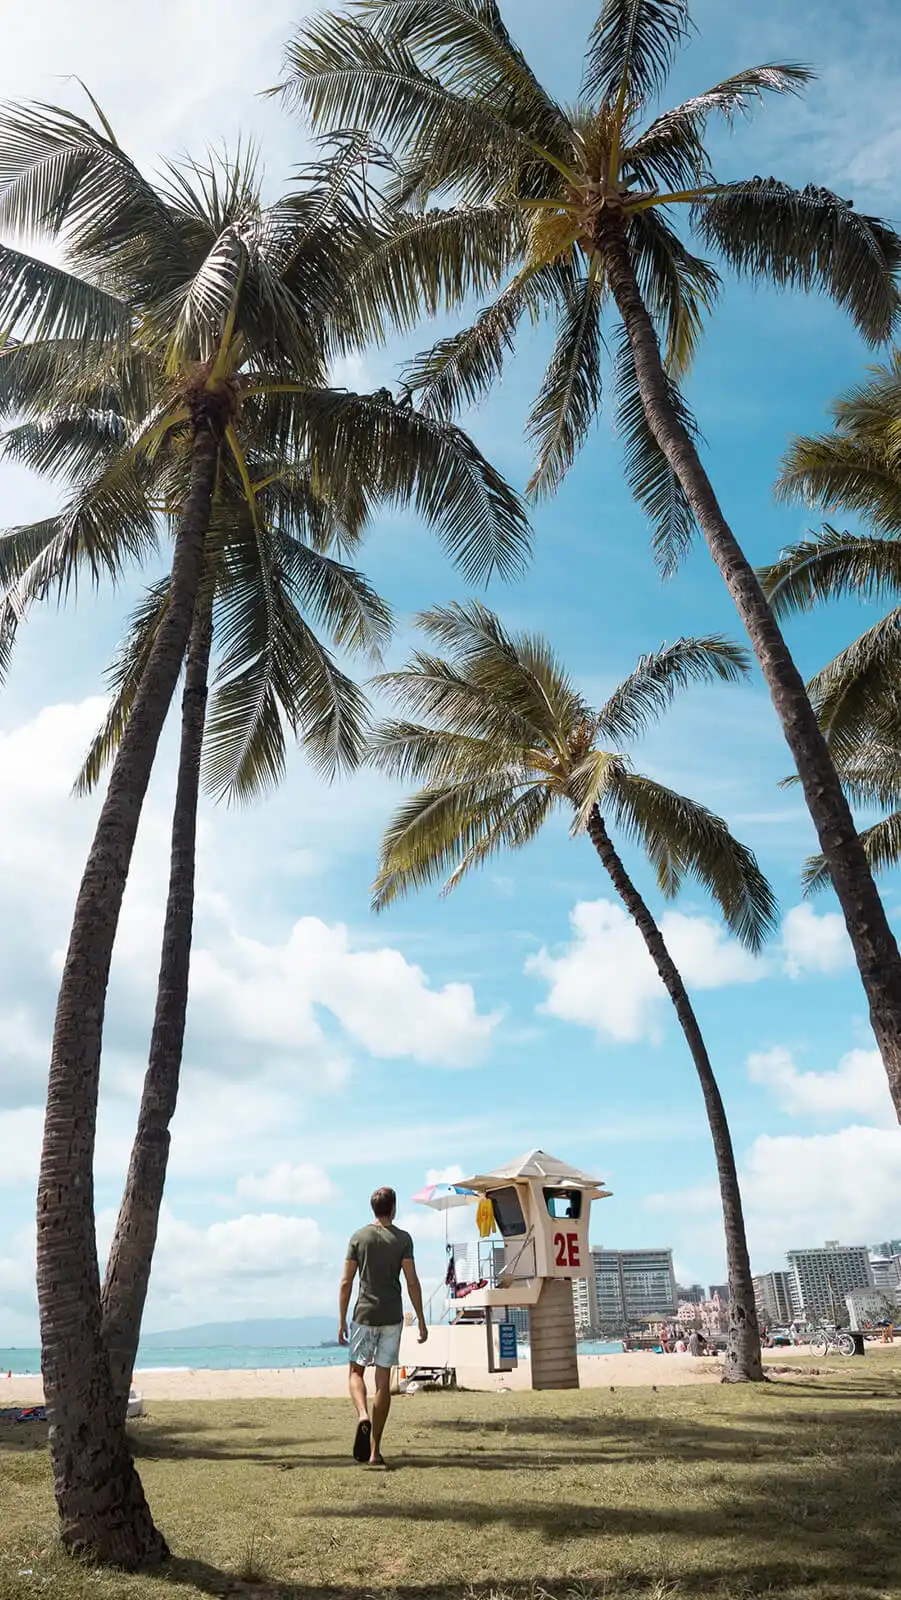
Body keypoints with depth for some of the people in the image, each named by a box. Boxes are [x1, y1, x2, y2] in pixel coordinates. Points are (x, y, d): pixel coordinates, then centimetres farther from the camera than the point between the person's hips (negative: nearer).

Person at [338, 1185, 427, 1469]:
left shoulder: (359, 1237, 1)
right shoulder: (402, 1239, -1)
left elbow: (346, 1282, 0)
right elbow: (412, 1283, -5)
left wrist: (342, 1321, 7)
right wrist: (421, 1321, 2)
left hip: (364, 1315, 0)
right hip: (392, 1317, 0)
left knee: (356, 1371, 14)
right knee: (383, 1379, 6)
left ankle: (363, 1416, -15)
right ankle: (374, 1452, 8)